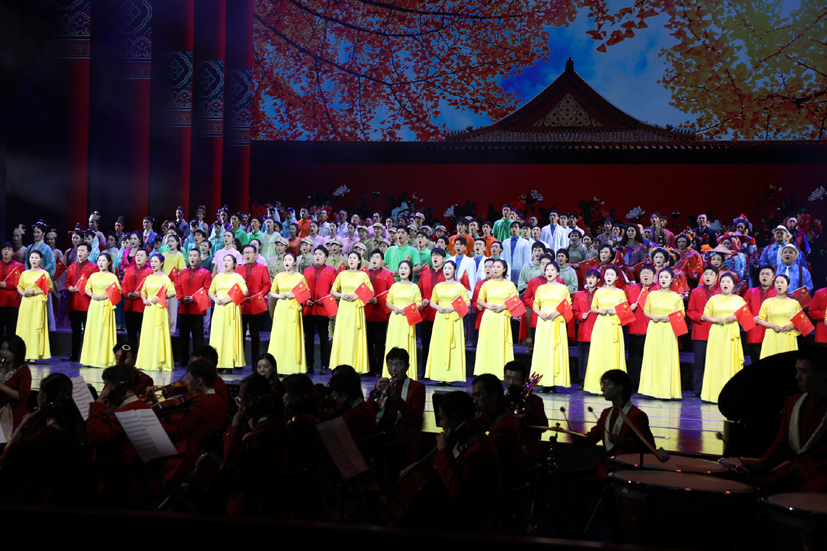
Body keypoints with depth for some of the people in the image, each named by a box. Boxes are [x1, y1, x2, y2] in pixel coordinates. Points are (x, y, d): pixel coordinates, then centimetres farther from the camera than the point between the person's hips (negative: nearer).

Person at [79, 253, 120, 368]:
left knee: (104, 332, -6)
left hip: (105, 306, -4)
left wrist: (105, 296, -15)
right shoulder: (93, 276, 14)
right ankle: (91, 359, 7)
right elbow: (87, 288, 17)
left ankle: (104, 359, -4)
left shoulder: (112, 276, 0)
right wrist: (92, 295, -3)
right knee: (92, 331, 3)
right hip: (94, 305, 4)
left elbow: (118, 291, -6)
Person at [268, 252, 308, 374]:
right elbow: (272, 293, 16)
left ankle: (292, 368, -2)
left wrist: (295, 295, -10)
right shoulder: (279, 276, 12)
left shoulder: (300, 277, 4)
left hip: (293, 308, -2)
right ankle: (278, 367, 1)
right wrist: (279, 296, -3)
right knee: (279, 336, -2)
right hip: (281, 308, 2)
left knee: (292, 336, -5)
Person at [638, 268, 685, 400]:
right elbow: (645, 311, 13)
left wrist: (669, 317, -12)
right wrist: (652, 317, -7)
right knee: (652, 357, -2)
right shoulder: (652, 295, 9)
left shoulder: (676, 297, 5)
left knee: (667, 358, -5)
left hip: (669, 330, -1)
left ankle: (666, 391, -1)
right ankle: (652, 389, 3)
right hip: (654, 329, 1)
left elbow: (681, 314, 5)